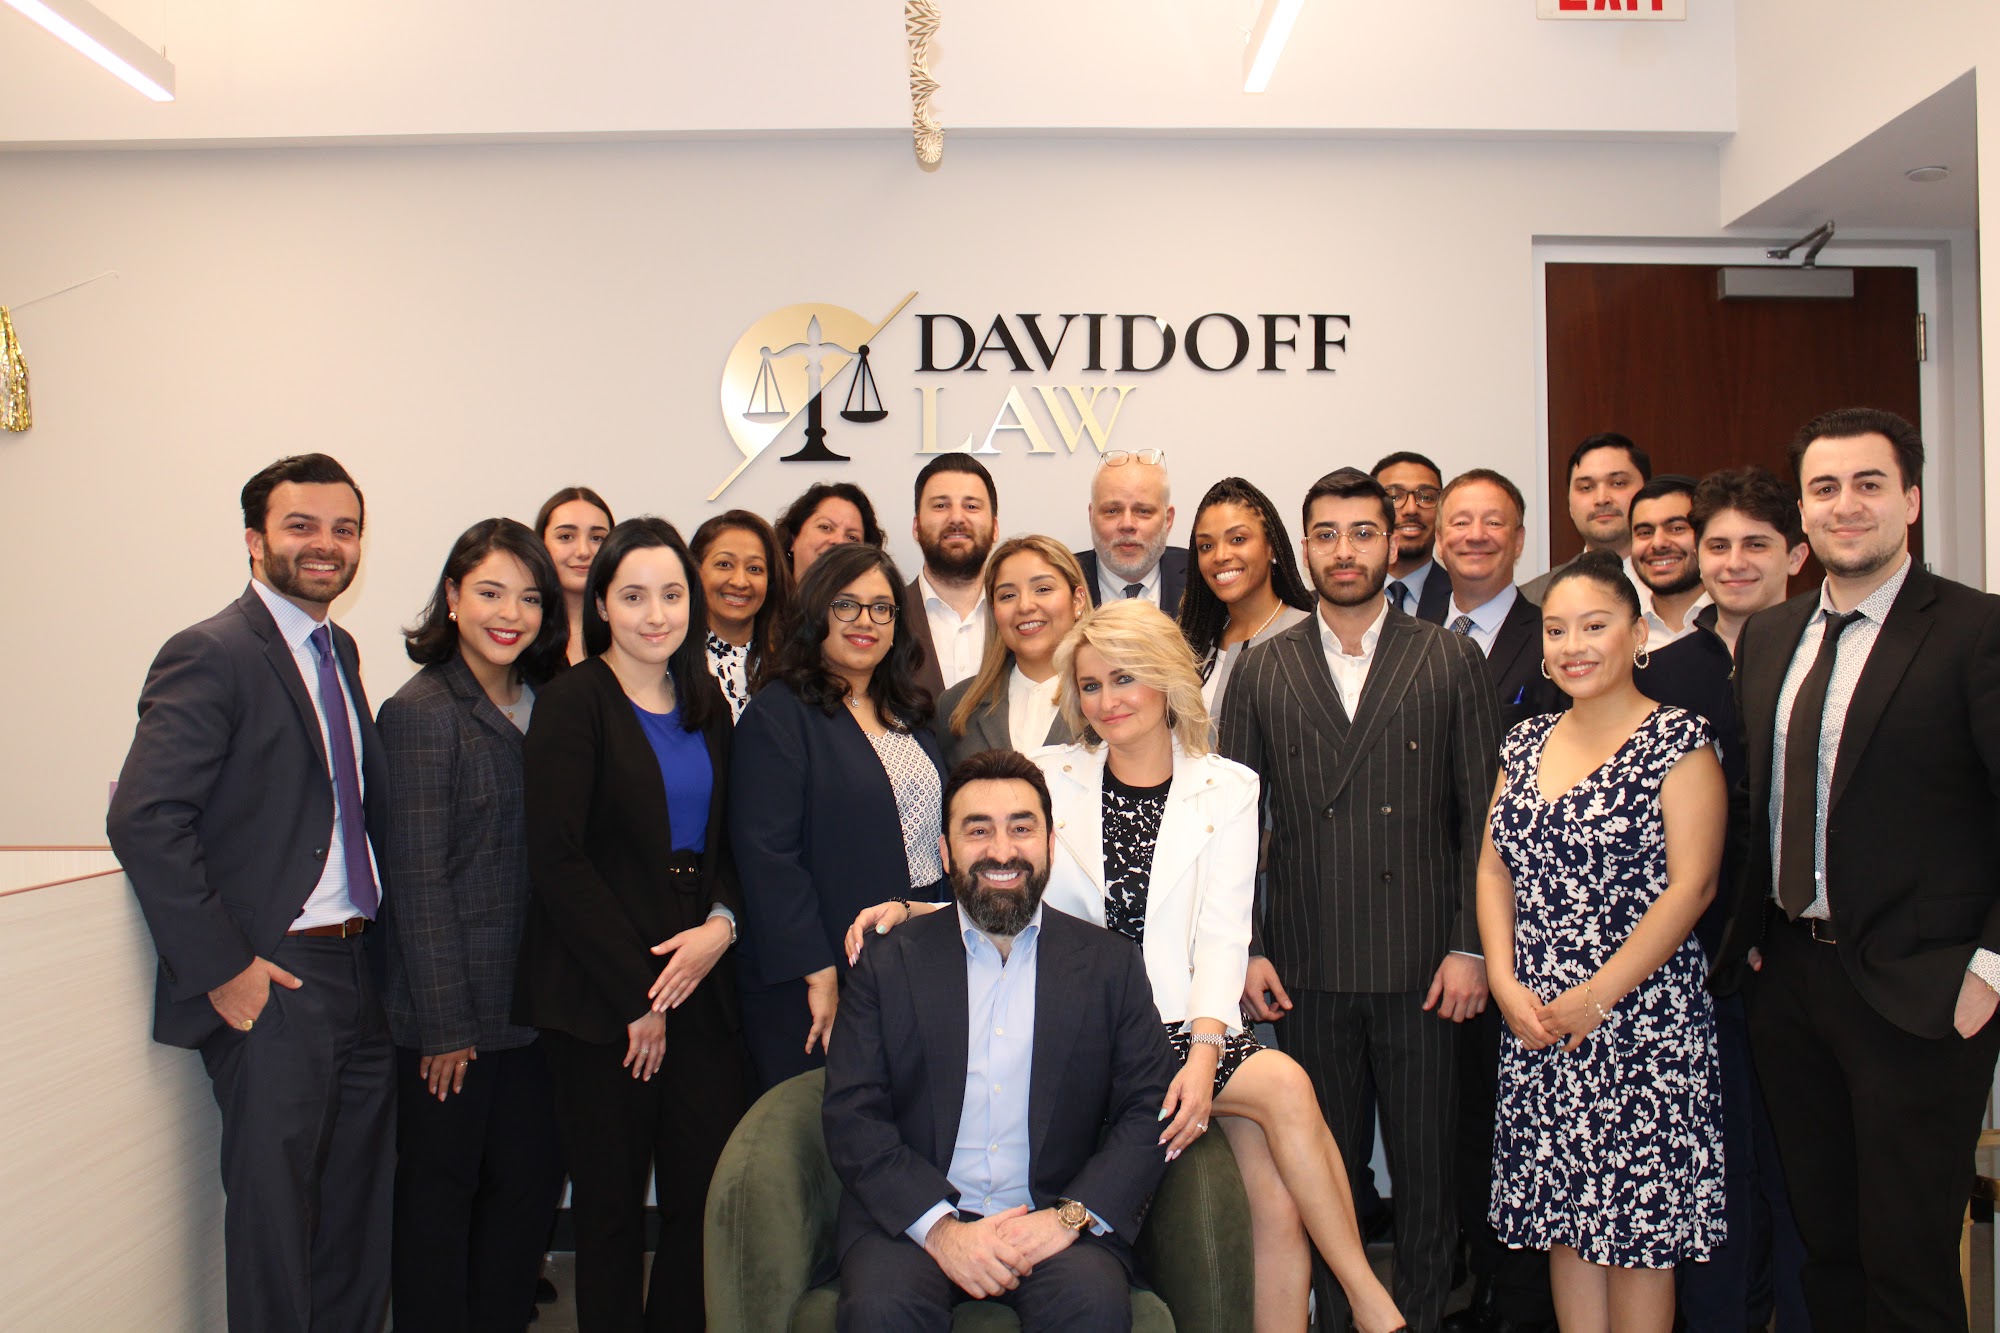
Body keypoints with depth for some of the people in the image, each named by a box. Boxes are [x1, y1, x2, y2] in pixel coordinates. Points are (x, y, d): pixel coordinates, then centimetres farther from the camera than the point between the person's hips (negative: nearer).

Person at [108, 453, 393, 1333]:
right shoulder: (211, 655, -11)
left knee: (360, 1210, 16)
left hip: (359, 977, 8)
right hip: (274, 986, -7)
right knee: (275, 1211, 5)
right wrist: (221, 968, -19)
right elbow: (143, 819, -20)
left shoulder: (339, 651, 14)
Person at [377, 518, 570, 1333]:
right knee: (441, 1185, 8)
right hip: (453, 1006, -6)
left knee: (532, 1176, 12)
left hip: (532, 998, 6)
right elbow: (416, 879, -13)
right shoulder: (422, 713, -11)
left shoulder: (541, 707, 9)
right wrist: (445, 1023, -14)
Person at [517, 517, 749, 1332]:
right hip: (599, 999, -5)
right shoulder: (574, 701, -6)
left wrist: (722, 924, -5)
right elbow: (557, 859, -12)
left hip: (698, 982, 5)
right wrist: (636, 996, -12)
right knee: (612, 1202, 6)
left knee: (714, 1190, 5)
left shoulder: (705, 707, 11)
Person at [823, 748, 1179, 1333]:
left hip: (1056, 1220, 0)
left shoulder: (1111, 965, 8)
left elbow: (1151, 1110, 3)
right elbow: (851, 1117, 0)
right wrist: (939, 1227, -15)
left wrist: (1070, 1216, -13)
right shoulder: (888, 965, 6)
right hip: (910, 1219, 0)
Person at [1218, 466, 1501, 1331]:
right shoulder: (1261, 674, 7)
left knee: (1426, 1166, 9)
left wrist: (1470, 946, -4)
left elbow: (1482, 811, 1)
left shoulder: (1450, 661, 4)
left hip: (1421, 967, -1)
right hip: (1306, 969, 1)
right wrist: (1243, 950, 1)